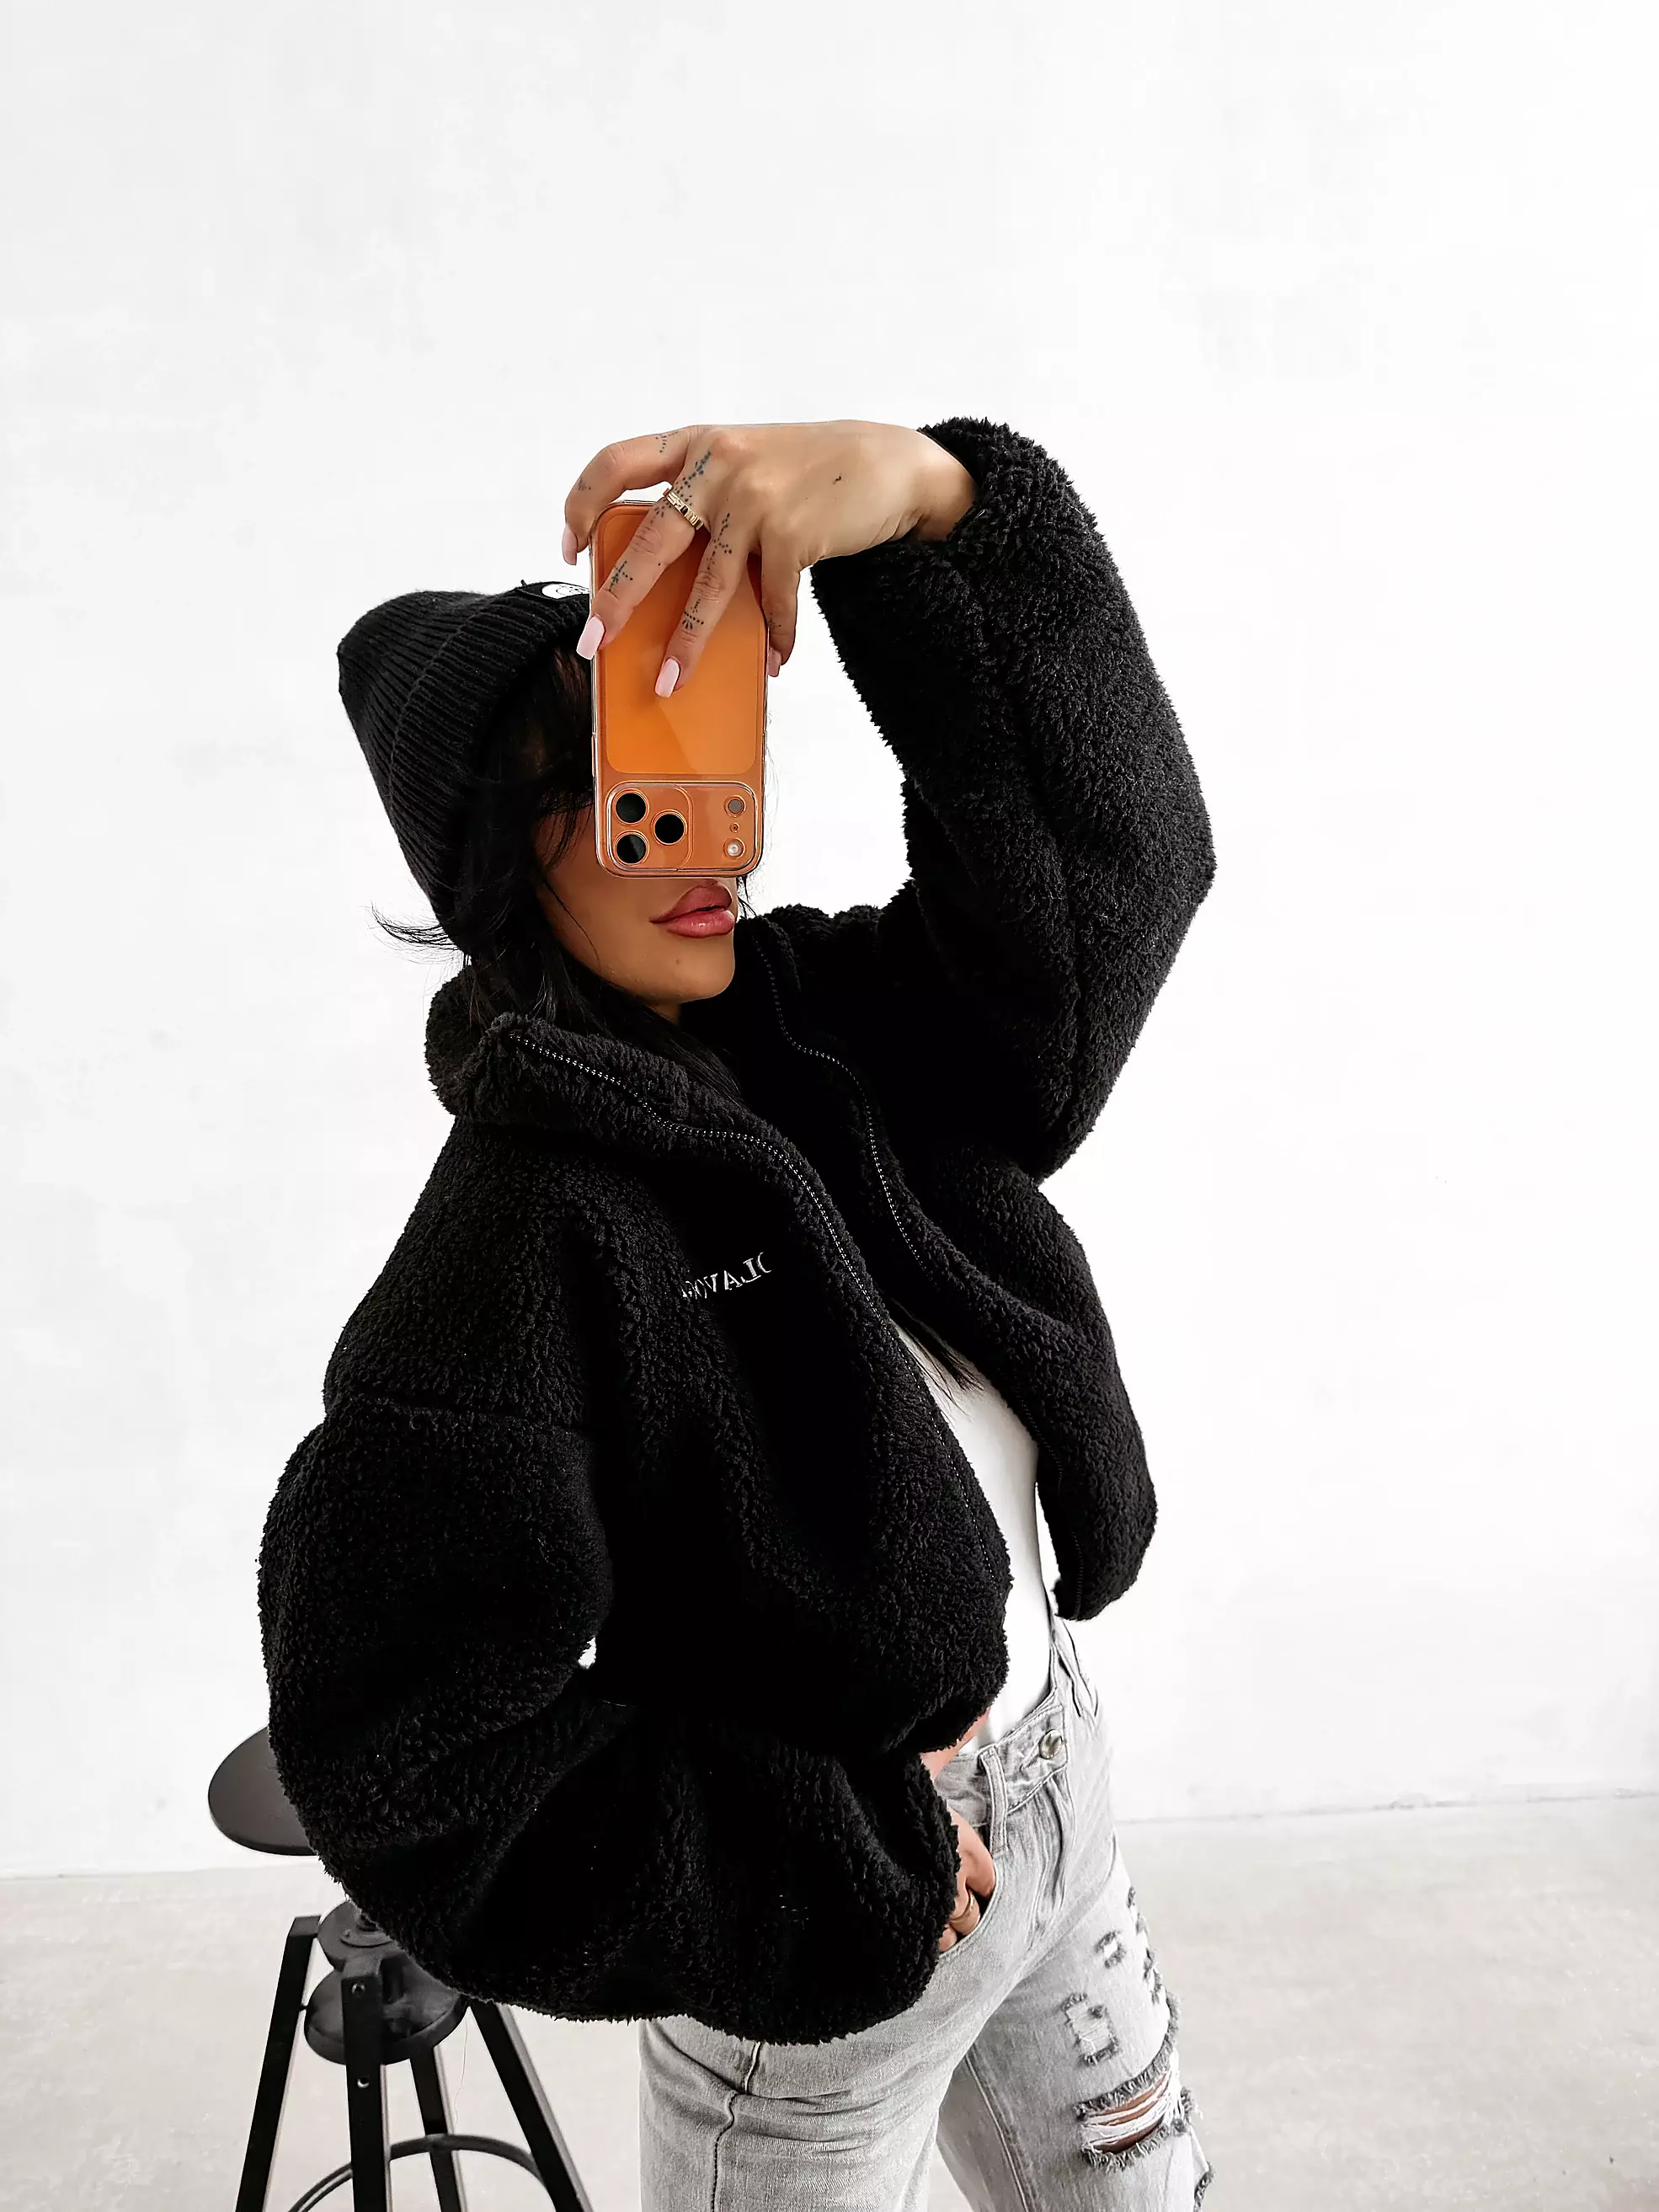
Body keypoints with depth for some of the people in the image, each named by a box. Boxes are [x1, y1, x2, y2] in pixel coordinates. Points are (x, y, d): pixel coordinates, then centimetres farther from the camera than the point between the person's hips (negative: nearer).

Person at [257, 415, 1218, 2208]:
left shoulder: (828, 1030, -7)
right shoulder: (519, 1240, -25)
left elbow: (1105, 841, -19)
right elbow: (410, 1752, -22)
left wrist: (930, 489, -34)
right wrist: (847, 1849, -18)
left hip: (1051, 1785, 6)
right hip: (814, 1962, -5)